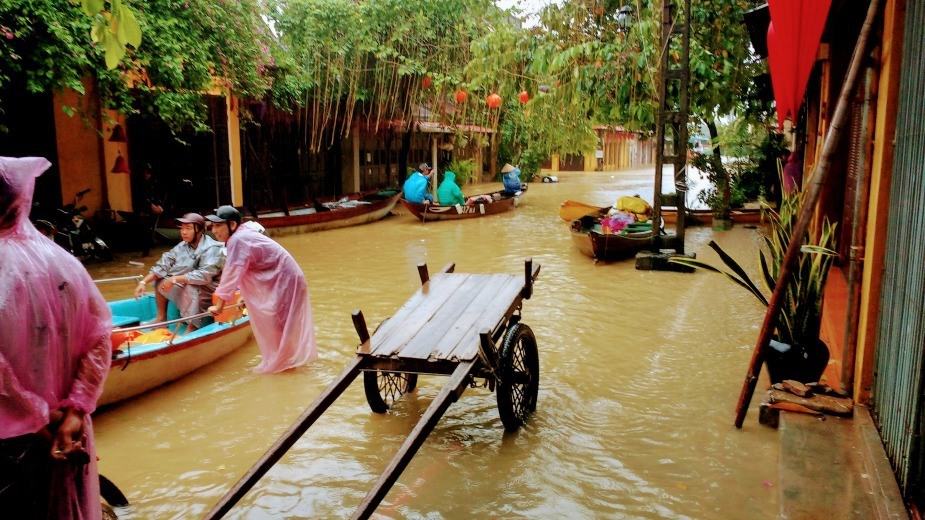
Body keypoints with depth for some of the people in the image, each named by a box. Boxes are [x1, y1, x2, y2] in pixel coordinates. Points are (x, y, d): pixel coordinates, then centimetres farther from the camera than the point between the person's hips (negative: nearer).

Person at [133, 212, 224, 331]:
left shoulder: (212, 249, -21)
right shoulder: (183, 245, 3)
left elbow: (204, 276, -31)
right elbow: (164, 264, 1)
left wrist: (175, 279, -30)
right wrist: (144, 282, -10)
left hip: (207, 291, -8)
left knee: (191, 288, -37)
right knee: (160, 279, 6)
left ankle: (192, 328, -26)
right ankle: (161, 317, 12)